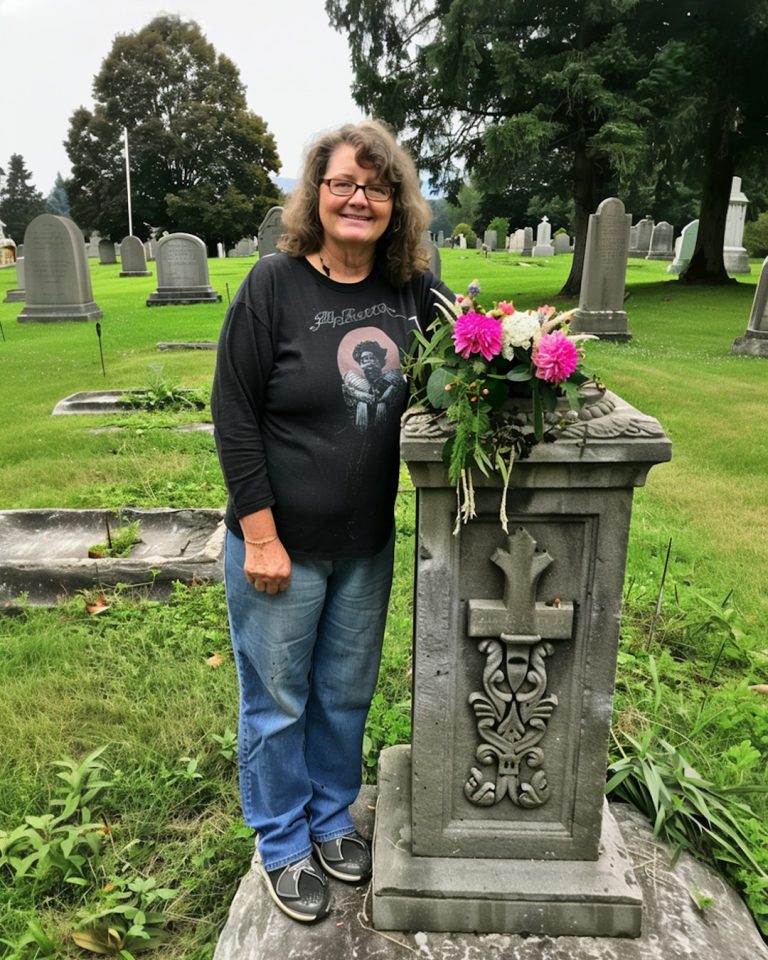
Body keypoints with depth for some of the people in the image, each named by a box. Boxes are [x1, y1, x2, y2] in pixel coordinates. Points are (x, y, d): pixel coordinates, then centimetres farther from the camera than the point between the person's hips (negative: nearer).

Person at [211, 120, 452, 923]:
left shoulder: (413, 289, -1)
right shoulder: (274, 284, -12)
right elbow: (234, 414, -13)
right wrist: (260, 535, -15)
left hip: (368, 545, 4)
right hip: (281, 545, -4)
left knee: (347, 693, 21)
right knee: (278, 703, 14)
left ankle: (332, 819, 46)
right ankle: (282, 845, 38)